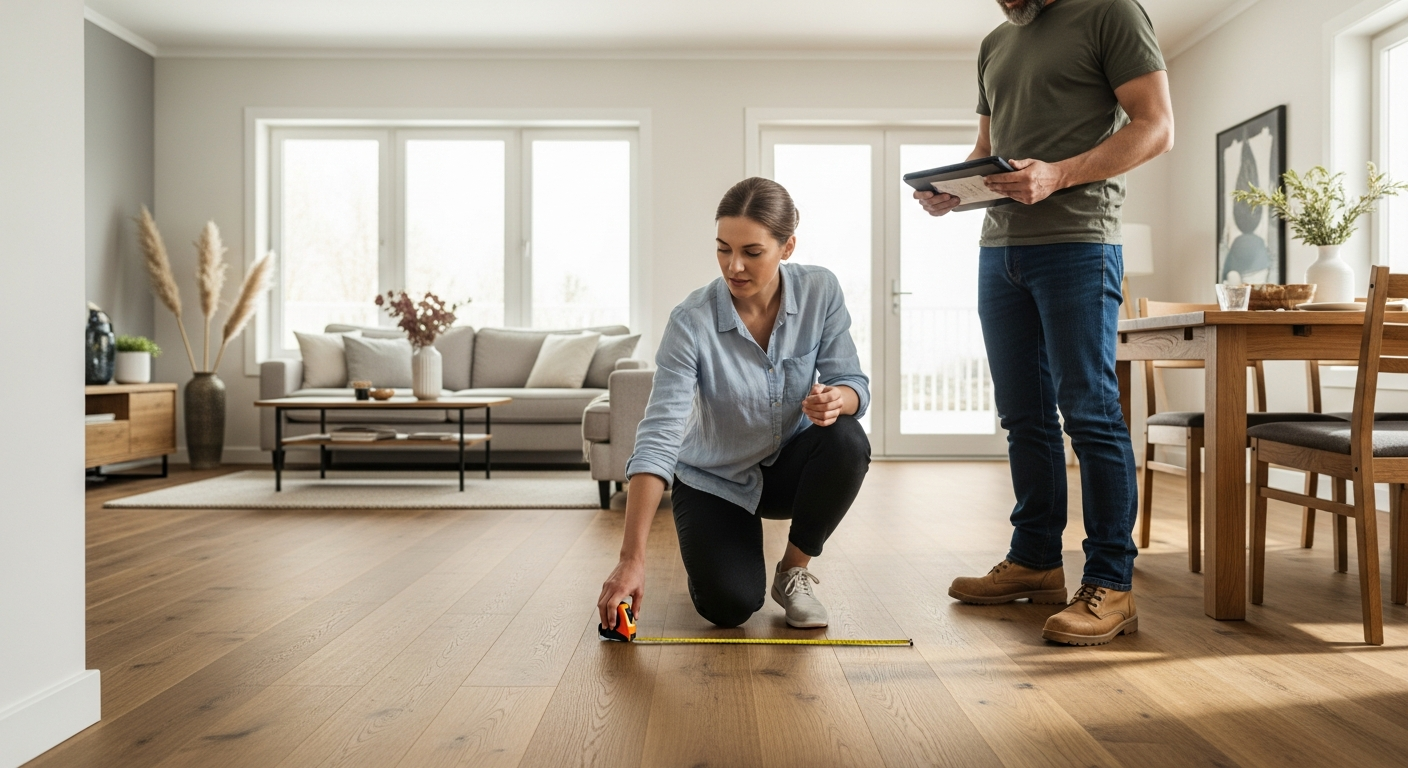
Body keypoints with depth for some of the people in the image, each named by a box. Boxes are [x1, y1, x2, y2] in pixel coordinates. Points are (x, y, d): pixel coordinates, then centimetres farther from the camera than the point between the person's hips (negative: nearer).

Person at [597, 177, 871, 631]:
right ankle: (711, 550, 17)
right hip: (714, 481, -2)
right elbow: (658, 439, -31)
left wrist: (838, 399, -40)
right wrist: (632, 558, -38)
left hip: (789, 467, 3)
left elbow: (852, 383, -12)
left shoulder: (821, 292, -16)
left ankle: (794, 570, -5)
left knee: (847, 441, -31)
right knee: (730, 606, -22)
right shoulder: (691, 322, -26)